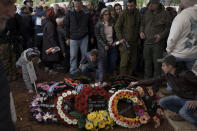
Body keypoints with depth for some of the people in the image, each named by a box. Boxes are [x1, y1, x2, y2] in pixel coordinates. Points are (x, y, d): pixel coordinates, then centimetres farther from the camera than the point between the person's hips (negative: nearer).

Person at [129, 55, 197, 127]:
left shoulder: (185, 74, -29)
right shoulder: (167, 75, -6)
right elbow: (154, 80, 2)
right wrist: (137, 83, 2)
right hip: (180, 98, 8)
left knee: (184, 112, -36)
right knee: (162, 102, -3)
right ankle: (183, 114, 12)